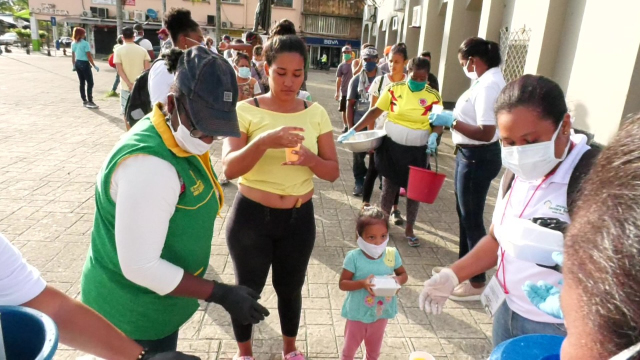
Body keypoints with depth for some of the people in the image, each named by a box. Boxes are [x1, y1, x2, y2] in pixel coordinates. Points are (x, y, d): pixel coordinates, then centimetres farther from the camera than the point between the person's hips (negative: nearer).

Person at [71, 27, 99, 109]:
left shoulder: (73, 44, 8)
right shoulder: (85, 43, -13)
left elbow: (73, 56, 11)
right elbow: (89, 56, -16)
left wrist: (74, 66, 19)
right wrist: (94, 66, -12)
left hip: (77, 63, 8)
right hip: (84, 64, -8)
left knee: (82, 83, 13)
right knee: (90, 83, -2)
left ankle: (84, 101, 18)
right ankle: (90, 102, -4)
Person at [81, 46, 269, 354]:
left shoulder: (180, 135, -4)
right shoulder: (149, 164, -34)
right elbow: (140, 266, -31)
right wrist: (221, 294, -28)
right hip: (134, 313, -9)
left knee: (164, 353, 28)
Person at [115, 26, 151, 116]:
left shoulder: (119, 50, -5)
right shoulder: (142, 50, 0)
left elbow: (119, 69, -12)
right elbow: (147, 69, -4)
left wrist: (129, 84, -15)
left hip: (126, 86, -2)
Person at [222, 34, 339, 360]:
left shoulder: (316, 113, -2)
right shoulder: (246, 110, -11)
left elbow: (333, 172, -2)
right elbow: (229, 169, -19)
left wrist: (309, 157, -23)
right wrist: (264, 141, -35)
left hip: (299, 218, 2)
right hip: (251, 216, -2)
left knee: (290, 287, 18)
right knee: (248, 288, 15)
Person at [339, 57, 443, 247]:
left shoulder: (433, 96, -6)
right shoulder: (394, 89, -5)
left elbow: (438, 123, -1)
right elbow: (375, 112, -6)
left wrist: (434, 136, -24)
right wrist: (352, 131, -12)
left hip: (417, 151, 1)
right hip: (392, 147, 0)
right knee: (388, 187, 9)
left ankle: (409, 229, 28)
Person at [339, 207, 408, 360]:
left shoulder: (392, 254, -14)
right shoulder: (354, 257, -23)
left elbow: (404, 274, 1)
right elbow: (342, 284, -18)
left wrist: (398, 280, -21)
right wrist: (362, 283, -34)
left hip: (381, 313, 3)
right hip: (357, 313, -3)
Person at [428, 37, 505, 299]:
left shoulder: (489, 84, -22)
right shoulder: (487, 80, 11)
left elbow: (486, 132, -29)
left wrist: (451, 121, -23)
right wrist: (447, 120, 9)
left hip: (478, 158, -11)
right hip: (471, 155, 11)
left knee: (473, 219, 1)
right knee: (464, 213, 21)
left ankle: (478, 282, 16)